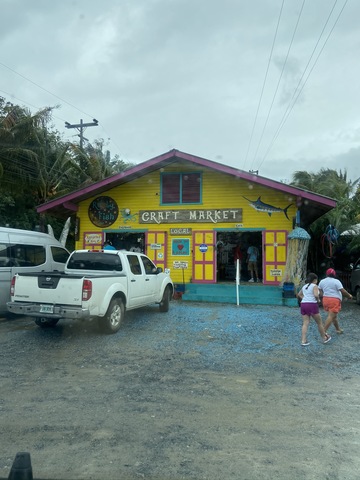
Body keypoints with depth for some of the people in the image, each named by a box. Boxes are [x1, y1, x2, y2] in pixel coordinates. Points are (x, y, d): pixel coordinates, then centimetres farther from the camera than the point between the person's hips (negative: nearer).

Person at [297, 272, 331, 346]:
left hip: (303, 304, 6)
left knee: (305, 324, 3)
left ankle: (303, 341, -4)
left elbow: (299, 295, 25)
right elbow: (316, 295, -20)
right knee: (319, 322, 12)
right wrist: (318, 300, -2)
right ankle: (325, 338, 25)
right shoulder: (314, 286, -4)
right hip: (312, 305, -6)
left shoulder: (304, 286, 17)